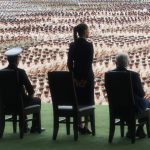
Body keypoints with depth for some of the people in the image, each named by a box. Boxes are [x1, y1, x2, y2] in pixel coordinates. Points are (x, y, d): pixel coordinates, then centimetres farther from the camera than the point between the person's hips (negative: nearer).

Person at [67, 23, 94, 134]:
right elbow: (89, 63, -15)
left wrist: (75, 76, 3)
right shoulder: (88, 45, -11)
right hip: (87, 76, -4)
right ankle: (86, 126, 2)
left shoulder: (72, 46, 3)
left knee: (77, 101, 11)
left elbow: (69, 63, 1)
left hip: (76, 76, 5)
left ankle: (79, 125, 12)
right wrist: (86, 78, -11)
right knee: (88, 101, 3)